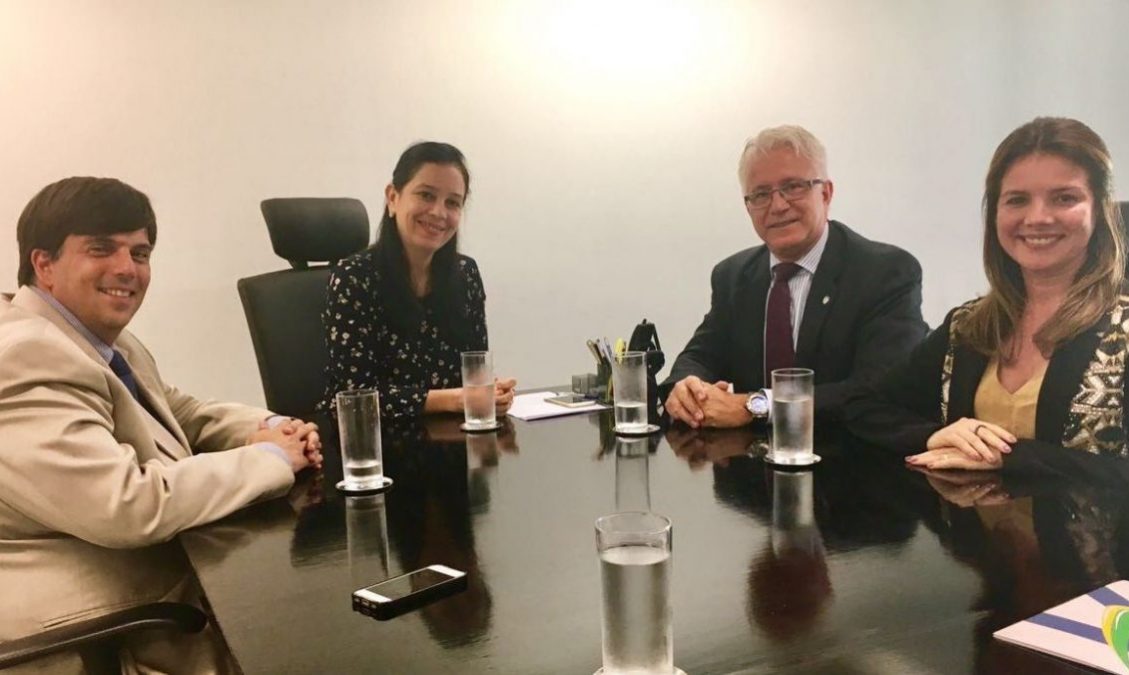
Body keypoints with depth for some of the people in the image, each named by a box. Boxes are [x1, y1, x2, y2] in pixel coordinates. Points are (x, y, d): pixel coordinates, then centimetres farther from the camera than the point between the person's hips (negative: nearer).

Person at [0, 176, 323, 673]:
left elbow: (180, 414, 18)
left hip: (168, 581, 9)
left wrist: (271, 428, -2)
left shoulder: (106, 339, 7)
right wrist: (268, 457, -18)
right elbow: (127, 506, -30)